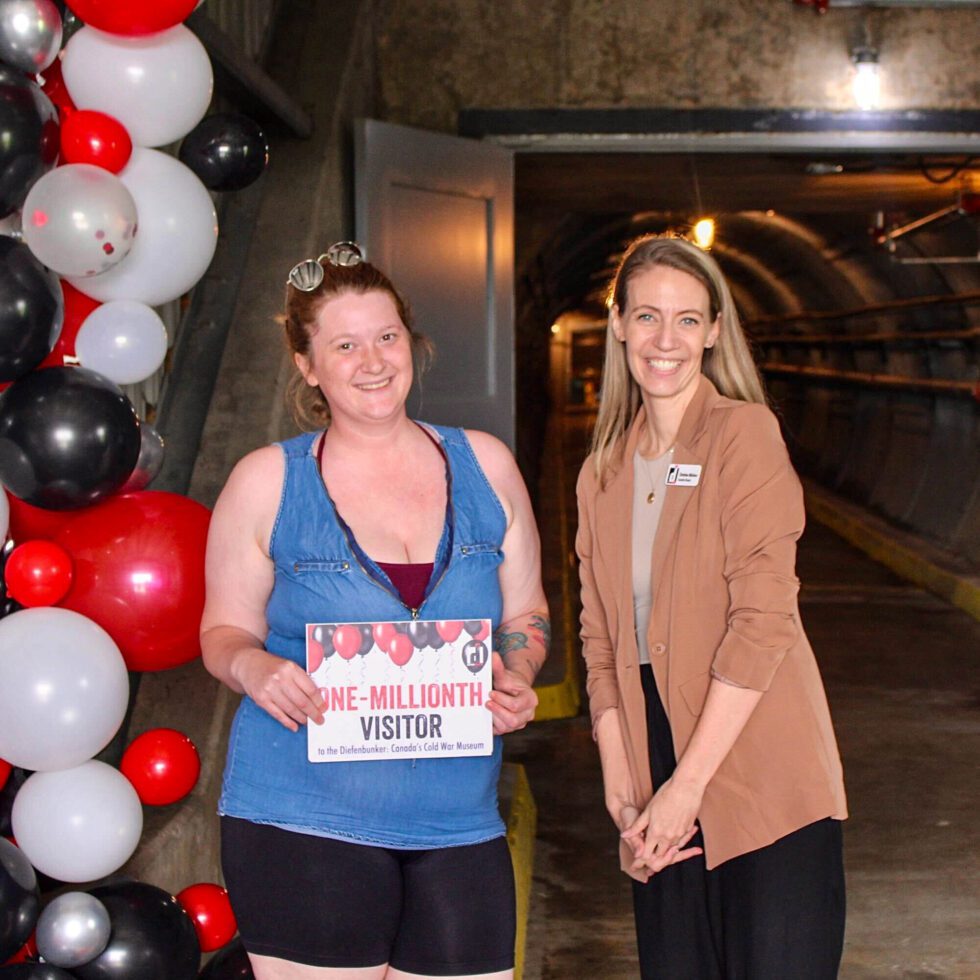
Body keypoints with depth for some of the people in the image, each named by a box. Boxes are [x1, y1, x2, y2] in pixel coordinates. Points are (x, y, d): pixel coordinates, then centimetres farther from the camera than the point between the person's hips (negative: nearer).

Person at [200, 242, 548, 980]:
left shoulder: (484, 465, 8)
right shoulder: (266, 482, 1)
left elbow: (525, 614, 15)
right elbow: (224, 631, 8)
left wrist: (517, 677, -6)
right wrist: (252, 666, -14)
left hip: (459, 824, 3)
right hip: (303, 826, -2)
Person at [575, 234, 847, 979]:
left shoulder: (744, 433, -7)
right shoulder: (604, 472, 11)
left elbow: (762, 618, -13)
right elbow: (602, 639, 9)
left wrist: (688, 784, -14)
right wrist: (623, 793, -2)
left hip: (760, 787, -5)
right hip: (663, 801, 5)